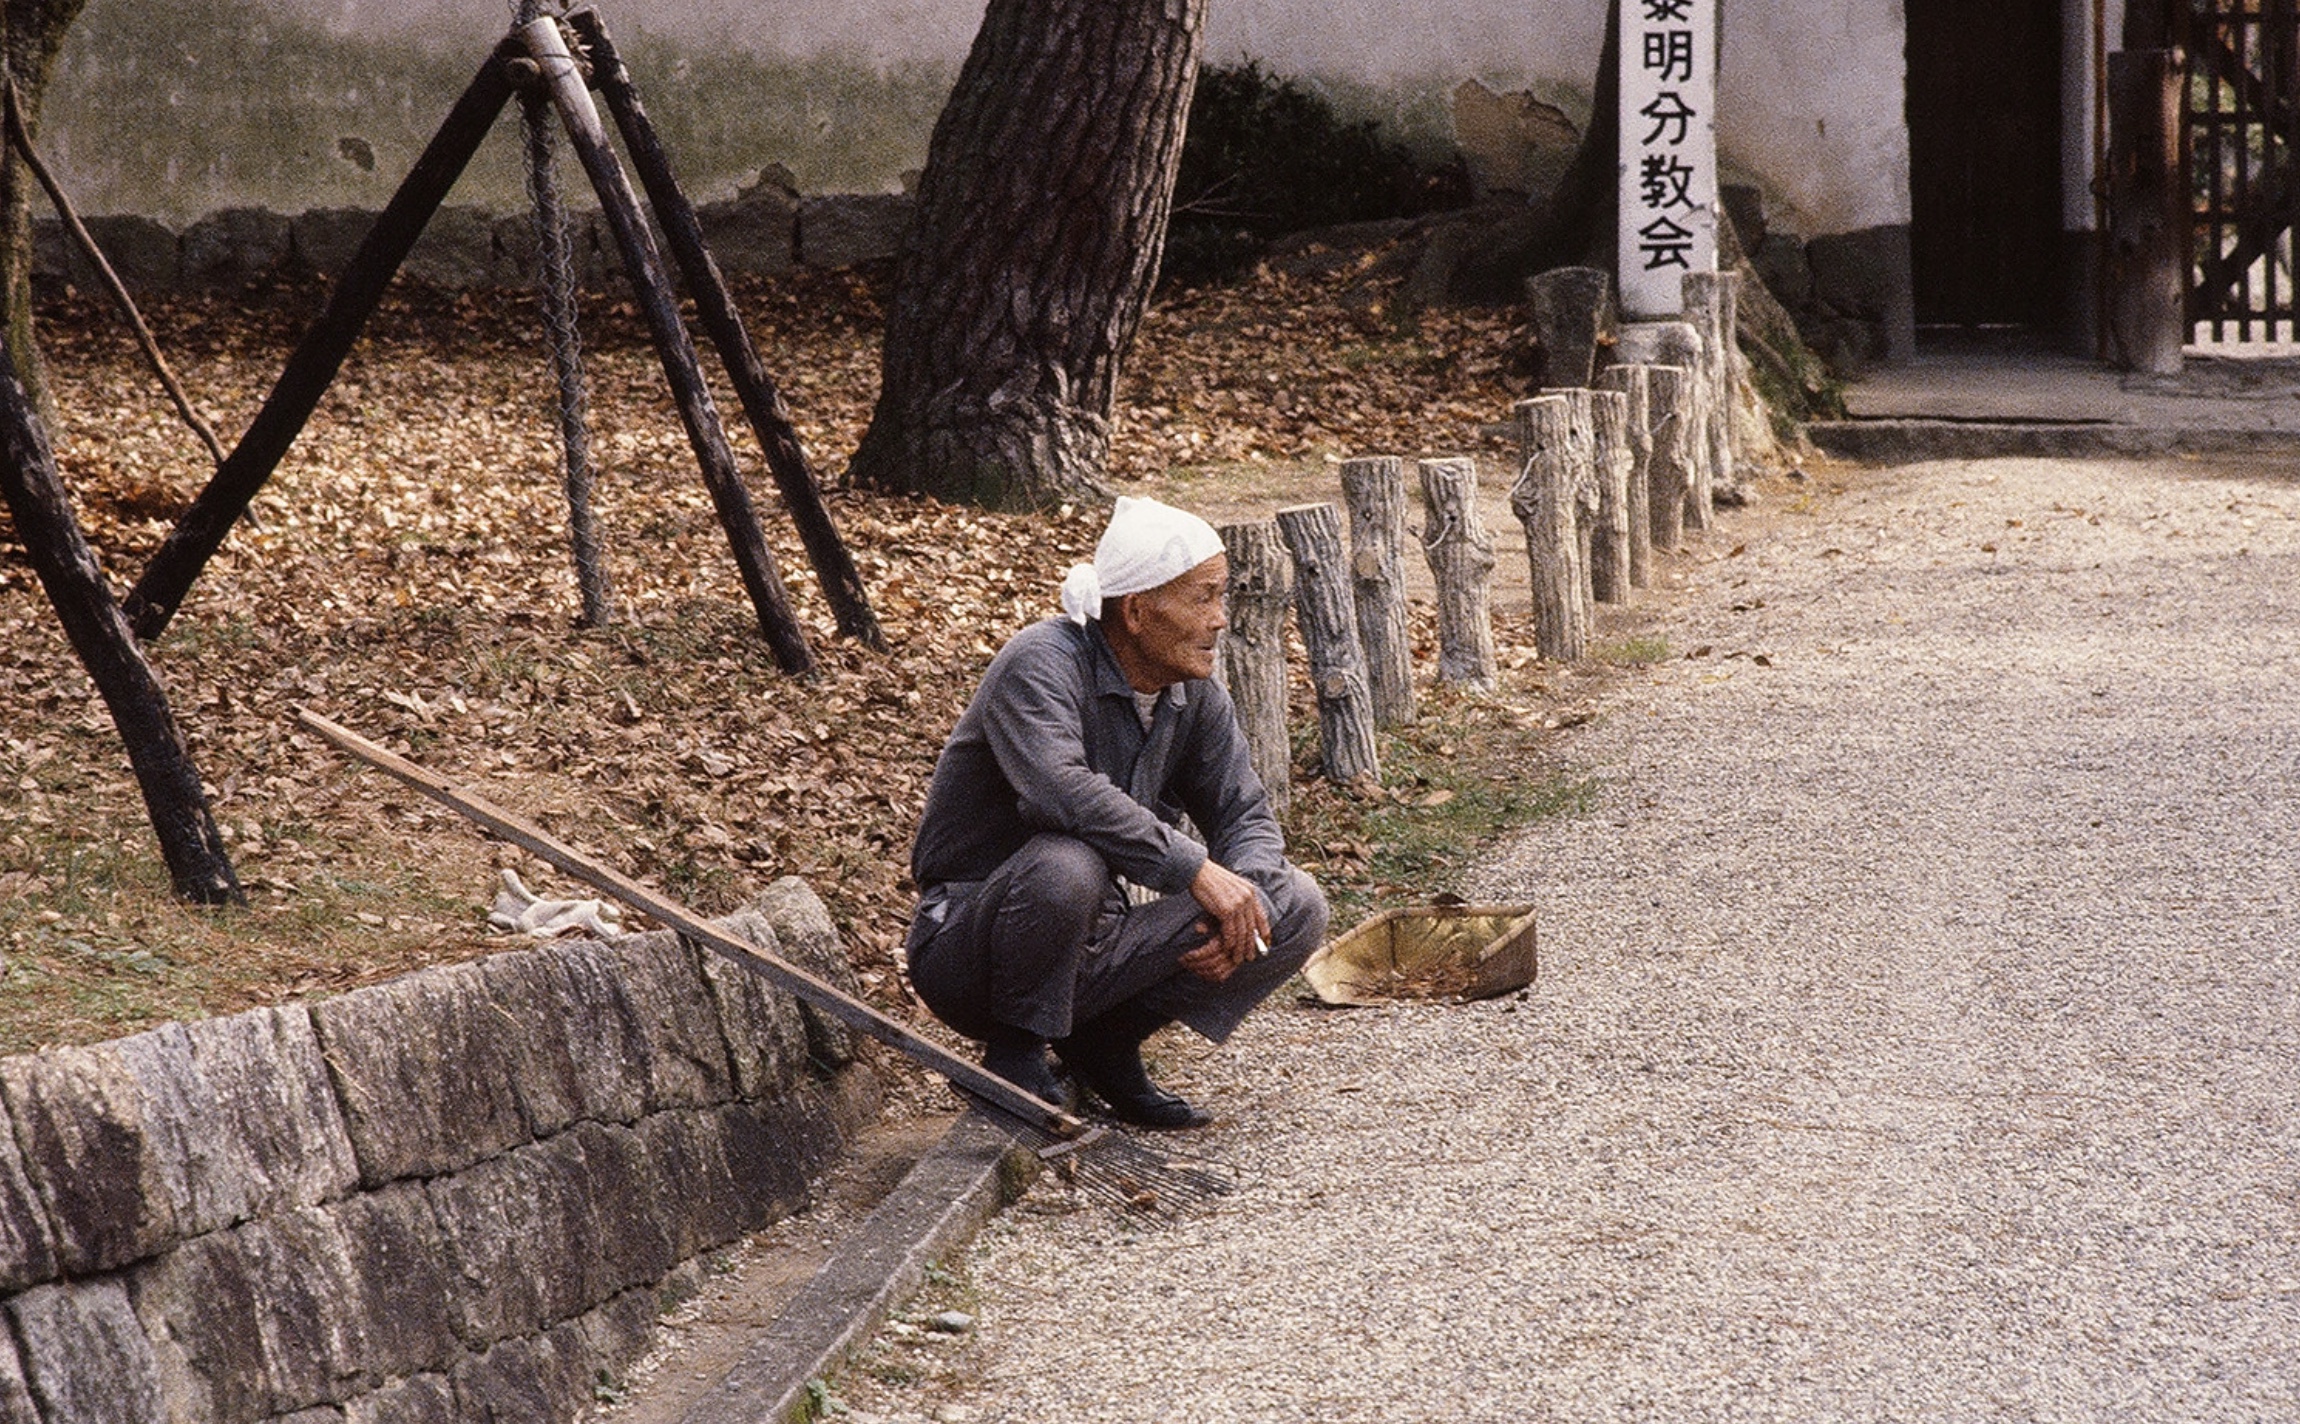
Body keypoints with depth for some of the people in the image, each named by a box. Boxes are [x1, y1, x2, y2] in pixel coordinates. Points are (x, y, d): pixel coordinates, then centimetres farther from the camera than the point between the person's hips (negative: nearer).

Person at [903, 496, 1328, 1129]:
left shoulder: (1195, 696, 3)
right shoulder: (1042, 666, -20)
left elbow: (1247, 816, 4)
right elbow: (1064, 791, -37)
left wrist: (1239, 908, -18)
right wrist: (1195, 870, -37)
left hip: (1097, 950, 7)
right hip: (969, 951, -7)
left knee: (1296, 909, -4)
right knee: (1065, 865, -40)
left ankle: (1107, 1043, 4)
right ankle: (1015, 1058, -15)